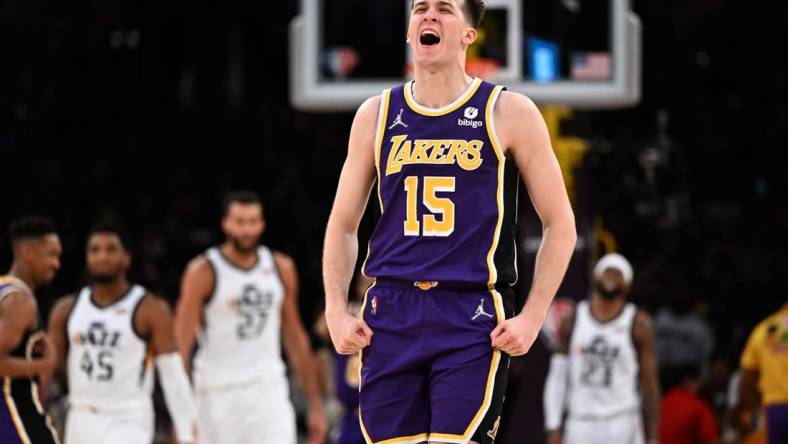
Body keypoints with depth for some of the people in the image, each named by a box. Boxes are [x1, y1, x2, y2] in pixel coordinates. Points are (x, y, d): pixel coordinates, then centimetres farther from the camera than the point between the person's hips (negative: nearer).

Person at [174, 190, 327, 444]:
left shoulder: (281, 268, 7)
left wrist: (315, 404, 12)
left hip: (269, 392, 3)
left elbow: (295, 338, 14)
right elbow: (181, 344, -8)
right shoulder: (203, 272, -6)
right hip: (219, 394, -3)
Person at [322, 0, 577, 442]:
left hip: (472, 318, -4)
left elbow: (560, 224, 3)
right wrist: (336, 312, 5)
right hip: (390, 315, 4)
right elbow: (343, 224, 18)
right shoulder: (377, 115, 11)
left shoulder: (509, 113, 1)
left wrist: (533, 318, -6)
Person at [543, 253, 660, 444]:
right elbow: (558, 376, 9)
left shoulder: (638, 324, 0)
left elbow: (649, 383, 0)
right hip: (580, 425, 3)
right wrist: (554, 428, 2)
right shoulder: (573, 320, 7)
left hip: (621, 425, -3)